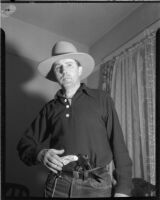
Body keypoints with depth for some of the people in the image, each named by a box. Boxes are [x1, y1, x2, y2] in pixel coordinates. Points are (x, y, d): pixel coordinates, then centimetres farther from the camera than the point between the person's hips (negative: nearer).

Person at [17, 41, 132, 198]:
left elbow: (118, 145, -1)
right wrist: (40, 154, -14)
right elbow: (25, 143, 9)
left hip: (96, 185, -1)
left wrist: (122, 189, -8)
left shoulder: (101, 99, 3)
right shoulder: (50, 108, 10)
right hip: (58, 185, 2)